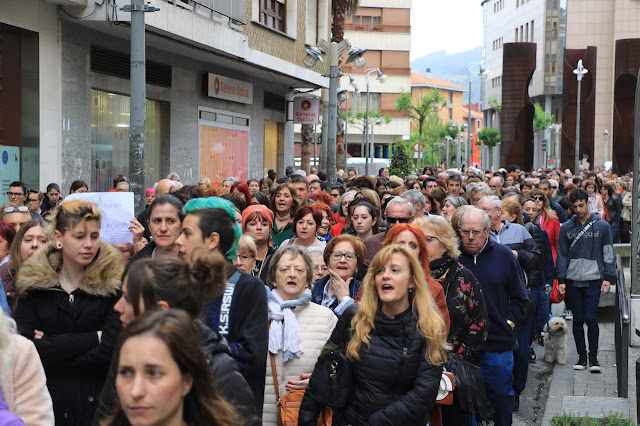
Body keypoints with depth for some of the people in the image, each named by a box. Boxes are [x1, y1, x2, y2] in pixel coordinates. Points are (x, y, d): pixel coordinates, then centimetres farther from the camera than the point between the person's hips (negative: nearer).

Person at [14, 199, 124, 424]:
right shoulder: (34, 280, -1)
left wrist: (51, 346, -10)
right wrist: (93, 338, -15)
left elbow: (109, 351, -15)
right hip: (45, 400, 2)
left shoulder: (113, 281, -7)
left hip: (97, 401, -2)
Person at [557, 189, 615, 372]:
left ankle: (593, 357, 3)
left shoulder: (602, 226, 2)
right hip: (573, 280, 2)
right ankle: (581, 356, 15)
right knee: (578, 319, 6)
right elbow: (562, 255, 9)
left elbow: (608, 253, 5)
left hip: (593, 280, -2)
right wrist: (561, 280, 3)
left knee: (591, 318, -6)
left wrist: (607, 277, -2)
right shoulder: (566, 228, 6)